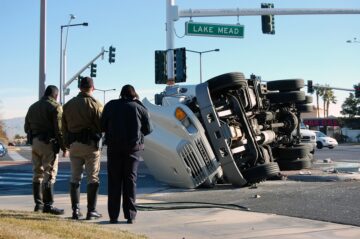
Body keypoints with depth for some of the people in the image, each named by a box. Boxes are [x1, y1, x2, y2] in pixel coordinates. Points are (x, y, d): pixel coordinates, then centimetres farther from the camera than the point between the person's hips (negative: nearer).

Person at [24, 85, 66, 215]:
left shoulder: (33, 107, 17)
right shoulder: (55, 107, -6)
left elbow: (26, 127, 19)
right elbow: (59, 129, -13)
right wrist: (64, 147, -8)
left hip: (34, 142, 7)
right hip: (48, 143, -7)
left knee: (37, 174, 12)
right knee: (49, 175, -6)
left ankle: (38, 203, 15)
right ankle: (48, 205, -7)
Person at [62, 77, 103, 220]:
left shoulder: (68, 105, 9)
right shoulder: (95, 104, -9)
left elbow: (64, 127, 10)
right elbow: (102, 125, -12)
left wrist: (67, 143, 16)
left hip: (73, 145, 5)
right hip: (90, 144, -4)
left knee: (75, 178, 12)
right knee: (93, 178, 3)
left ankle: (75, 210, 12)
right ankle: (91, 211, 3)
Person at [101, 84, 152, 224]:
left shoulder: (110, 105, 4)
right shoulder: (140, 108, 2)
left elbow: (102, 126, 6)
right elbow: (147, 129, 7)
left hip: (114, 147, 1)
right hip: (133, 147, 0)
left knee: (114, 181, 6)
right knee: (130, 180, 4)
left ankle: (113, 215, 5)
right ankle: (130, 215, 2)